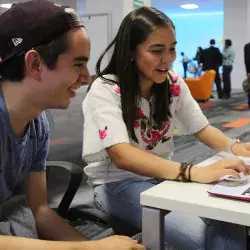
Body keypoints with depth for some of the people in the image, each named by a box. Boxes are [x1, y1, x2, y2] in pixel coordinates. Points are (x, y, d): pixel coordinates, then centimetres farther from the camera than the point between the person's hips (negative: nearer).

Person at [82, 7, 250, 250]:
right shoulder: (105, 90, -21)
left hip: (162, 176, 5)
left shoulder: (173, 83, -3)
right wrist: (195, 173, -47)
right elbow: (121, 155, -34)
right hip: (118, 183, -5)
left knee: (230, 226, -20)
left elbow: (201, 128, 3)